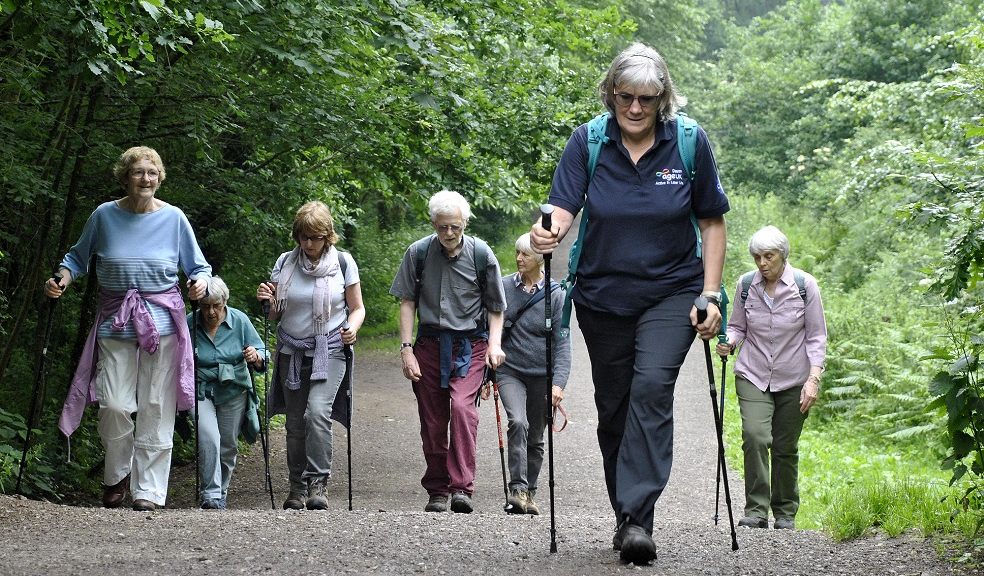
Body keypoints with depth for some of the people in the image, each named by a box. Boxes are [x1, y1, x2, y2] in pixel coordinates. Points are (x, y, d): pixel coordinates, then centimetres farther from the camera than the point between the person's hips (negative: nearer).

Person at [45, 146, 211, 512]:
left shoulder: (173, 218, 1)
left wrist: (200, 283, -12)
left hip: (163, 321, 0)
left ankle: (148, 492, 6)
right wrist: (62, 279, -3)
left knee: (156, 410, -1)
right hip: (115, 321, 0)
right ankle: (116, 475, 17)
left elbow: (199, 267, 9)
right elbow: (78, 257, 16)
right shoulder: (105, 215, 2)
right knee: (114, 405, -8)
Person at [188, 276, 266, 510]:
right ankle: (210, 493, -17)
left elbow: (262, 355, -5)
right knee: (209, 439, -21)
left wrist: (255, 357, -27)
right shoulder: (189, 324, -10)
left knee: (228, 446, 10)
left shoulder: (240, 321, -7)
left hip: (233, 392, 2)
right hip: (200, 391, -2)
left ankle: (220, 492, 29)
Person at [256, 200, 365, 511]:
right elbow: (276, 314, 11)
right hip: (292, 353, 3)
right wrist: (267, 300, -11)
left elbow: (357, 308, 6)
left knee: (317, 411, -22)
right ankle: (297, 488, 15)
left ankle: (317, 484, -18)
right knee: (295, 422, 4)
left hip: (329, 352, -3)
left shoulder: (343, 262, -1)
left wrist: (352, 328, -15)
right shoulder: (285, 263, 4)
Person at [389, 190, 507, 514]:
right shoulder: (419, 253, -1)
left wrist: (495, 344, -5)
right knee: (432, 421, 5)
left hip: (470, 344, -2)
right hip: (430, 344, 2)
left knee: (462, 407, -22)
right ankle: (437, 490, 19)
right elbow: (407, 302, 4)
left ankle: (462, 488, -24)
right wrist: (406, 349, -3)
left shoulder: (481, 254, -3)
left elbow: (495, 307, 8)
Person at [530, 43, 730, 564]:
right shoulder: (587, 142, -7)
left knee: (652, 387, -23)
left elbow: (711, 222, 0)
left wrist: (710, 295, -6)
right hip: (603, 296, 2)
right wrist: (549, 233, -39)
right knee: (613, 408, 9)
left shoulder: (690, 143, -8)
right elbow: (563, 208, -15)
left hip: (671, 292, -2)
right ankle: (625, 515, 26)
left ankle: (637, 517, -25)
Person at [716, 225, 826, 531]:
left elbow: (817, 336, -4)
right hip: (753, 377, 1)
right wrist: (729, 342, -13)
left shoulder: (805, 285, -7)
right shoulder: (746, 285, -2)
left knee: (786, 448, 5)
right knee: (754, 436, -19)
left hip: (793, 380, -1)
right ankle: (756, 511, -15)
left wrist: (813, 379, -12)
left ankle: (785, 513, 23)